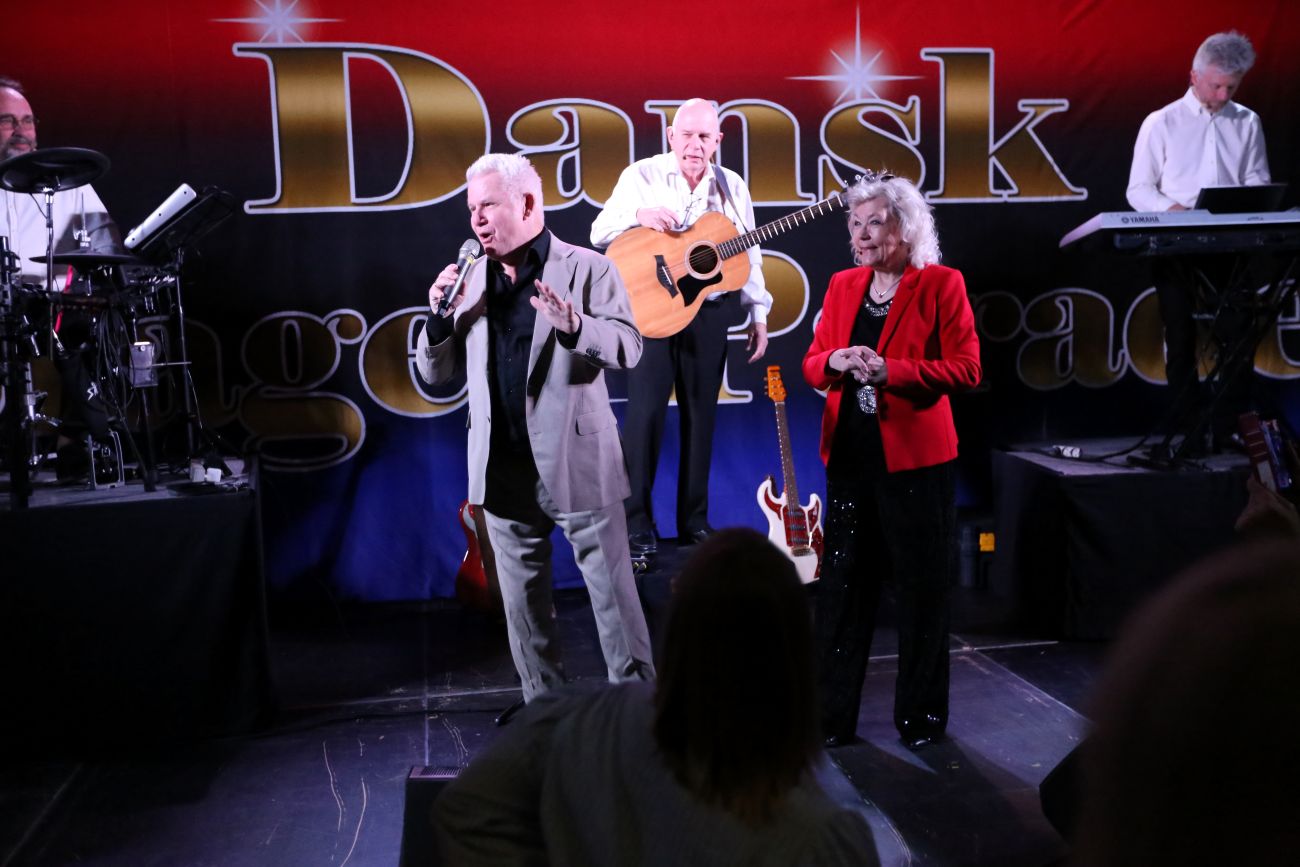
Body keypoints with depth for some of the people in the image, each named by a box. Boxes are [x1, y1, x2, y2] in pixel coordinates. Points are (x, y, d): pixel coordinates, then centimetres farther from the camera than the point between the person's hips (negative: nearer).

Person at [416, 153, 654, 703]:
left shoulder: (587, 268, -3)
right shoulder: (471, 282, 10)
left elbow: (629, 347, -12)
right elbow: (434, 373, 11)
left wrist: (571, 323, -29)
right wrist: (439, 316, -7)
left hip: (576, 463, -5)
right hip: (504, 467, 5)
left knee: (612, 591, 2)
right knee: (521, 601, 13)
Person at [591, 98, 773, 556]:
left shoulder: (732, 186, 8)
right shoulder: (641, 176, -1)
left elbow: (749, 256, 12)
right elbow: (599, 233, -8)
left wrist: (758, 315, 8)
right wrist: (639, 215, -26)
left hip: (710, 311, 3)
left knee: (701, 414, 7)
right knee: (645, 411, -6)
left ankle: (695, 520, 18)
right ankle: (637, 523, 3)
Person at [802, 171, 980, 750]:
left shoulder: (940, 284, -3)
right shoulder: (842, 286, 11)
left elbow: (966, 369, -8)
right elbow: (812, 366, 13)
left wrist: (891, 370, -19)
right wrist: (835, 361, -10)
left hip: (915, 458, -4)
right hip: (851, 456, 4)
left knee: (921, 592, 5)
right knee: (841, 587, 6)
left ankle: (920, 717, 21)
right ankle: (832, 716, 17)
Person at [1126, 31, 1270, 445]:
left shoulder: (1247, 123, 11)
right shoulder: (1161, 123, 3)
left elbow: (1257, 183, 7)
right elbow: (1138, 189, -1)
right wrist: (1172, 209, -20)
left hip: (1229, 247, 2)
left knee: (1238, 336, -5)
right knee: (1181, 341, 4)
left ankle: (1230, 429, 1)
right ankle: (1184, 431, 10)